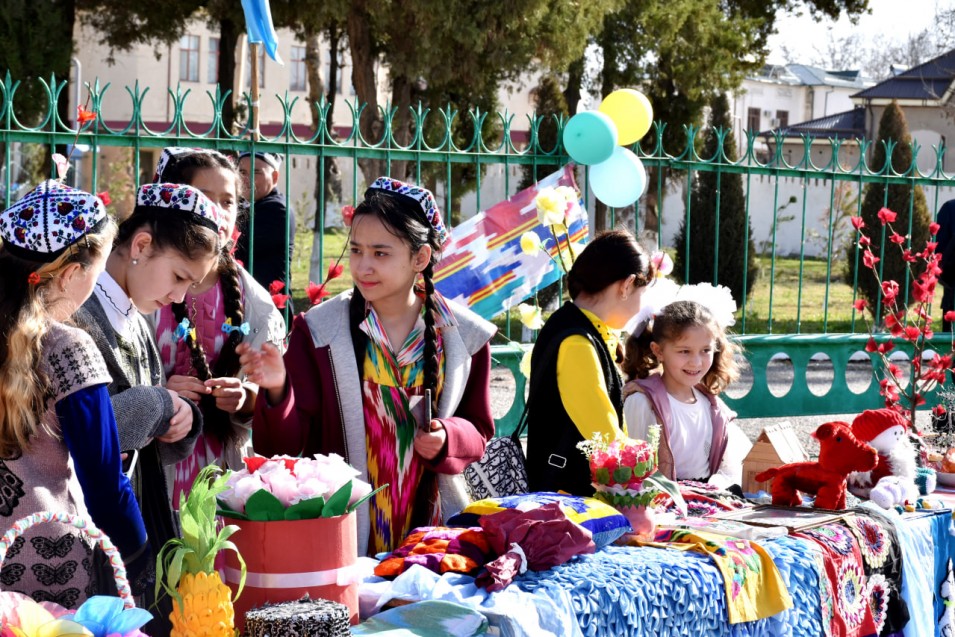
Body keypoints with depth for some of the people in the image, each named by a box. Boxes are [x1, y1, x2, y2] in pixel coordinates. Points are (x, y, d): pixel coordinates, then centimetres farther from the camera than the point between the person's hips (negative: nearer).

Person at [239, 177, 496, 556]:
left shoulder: (463, 336, 1)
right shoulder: (317, 331, -5)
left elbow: (478, 431, 11)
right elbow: (288, 444, -7)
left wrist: (448, 440, -10)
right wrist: (276, 391, -26)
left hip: (429, 525, 2)